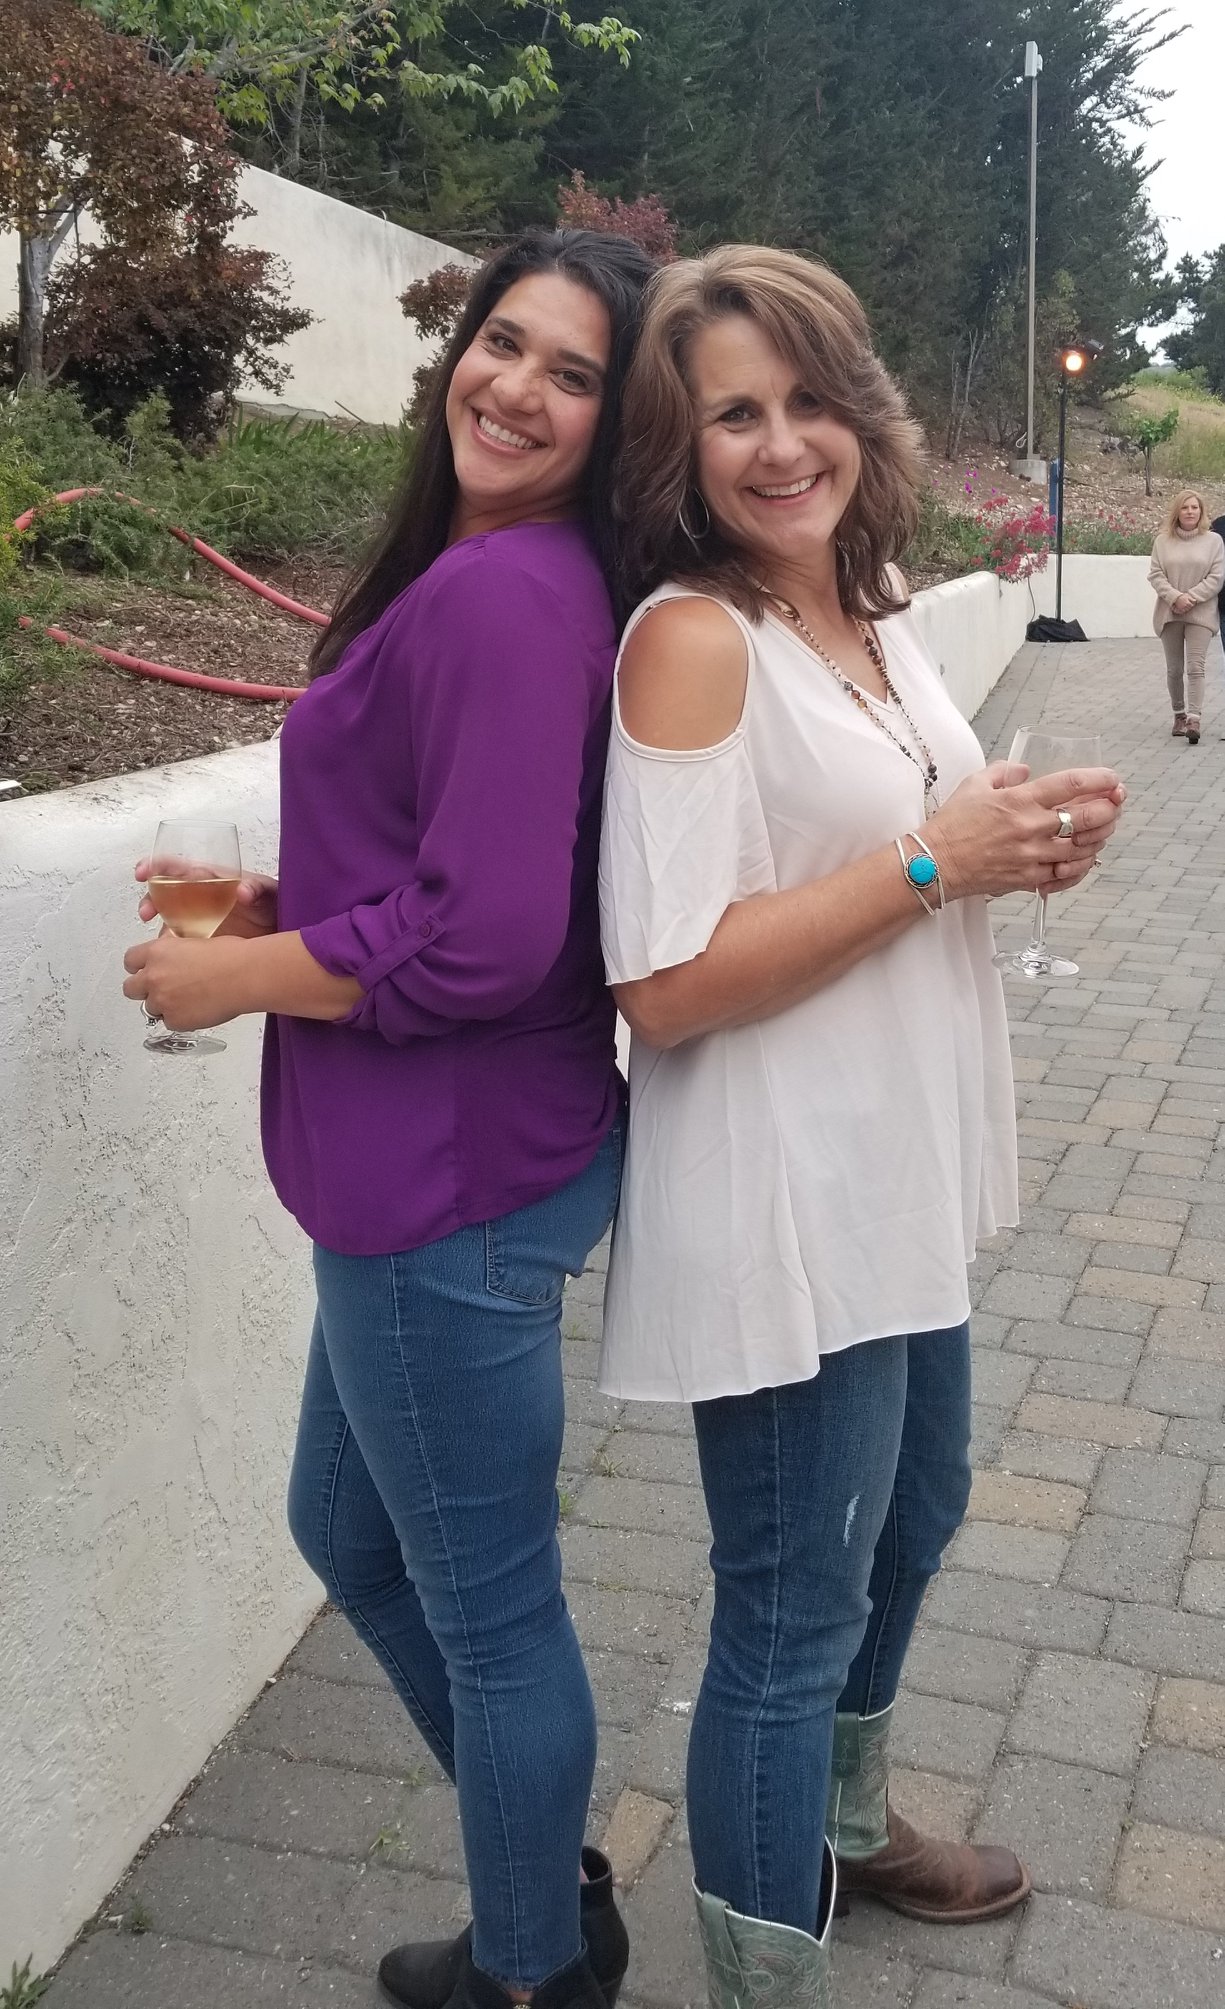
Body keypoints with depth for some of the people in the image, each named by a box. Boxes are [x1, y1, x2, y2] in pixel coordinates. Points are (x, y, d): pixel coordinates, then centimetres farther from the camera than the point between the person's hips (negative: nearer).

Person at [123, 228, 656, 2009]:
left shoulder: (504, 593, -21)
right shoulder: (497, 575, 9)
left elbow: (486, 938, -26)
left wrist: (237, 977, -12)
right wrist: (284, 904, 6)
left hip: (452, 1190, -10)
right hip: (433, 1172, 10)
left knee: (486, 1602, 10)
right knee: (352, 1530, 26)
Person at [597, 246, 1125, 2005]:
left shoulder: (876, 616, 6)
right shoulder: (693, 640, -19)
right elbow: (667, 986, -25)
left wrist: (1029, 845, -2)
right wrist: (933, 862, -22)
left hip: (903, 1181, 9)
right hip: (779, 1210, -9)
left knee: (913, 1517, 27)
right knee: (792, 1613, 5)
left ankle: (847, 1825, 53)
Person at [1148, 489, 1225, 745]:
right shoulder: (1163, 541, 4)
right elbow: (1155, 575, -1)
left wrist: (1191, 597, -15)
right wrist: (1175, 597, -16)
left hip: (1201, 613, -2)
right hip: (1170, 613, 2)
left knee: (1195, 667, -13)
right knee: (1174, 669, 10)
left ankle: (1194, 720, -18)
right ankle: (1179, 714, 25)